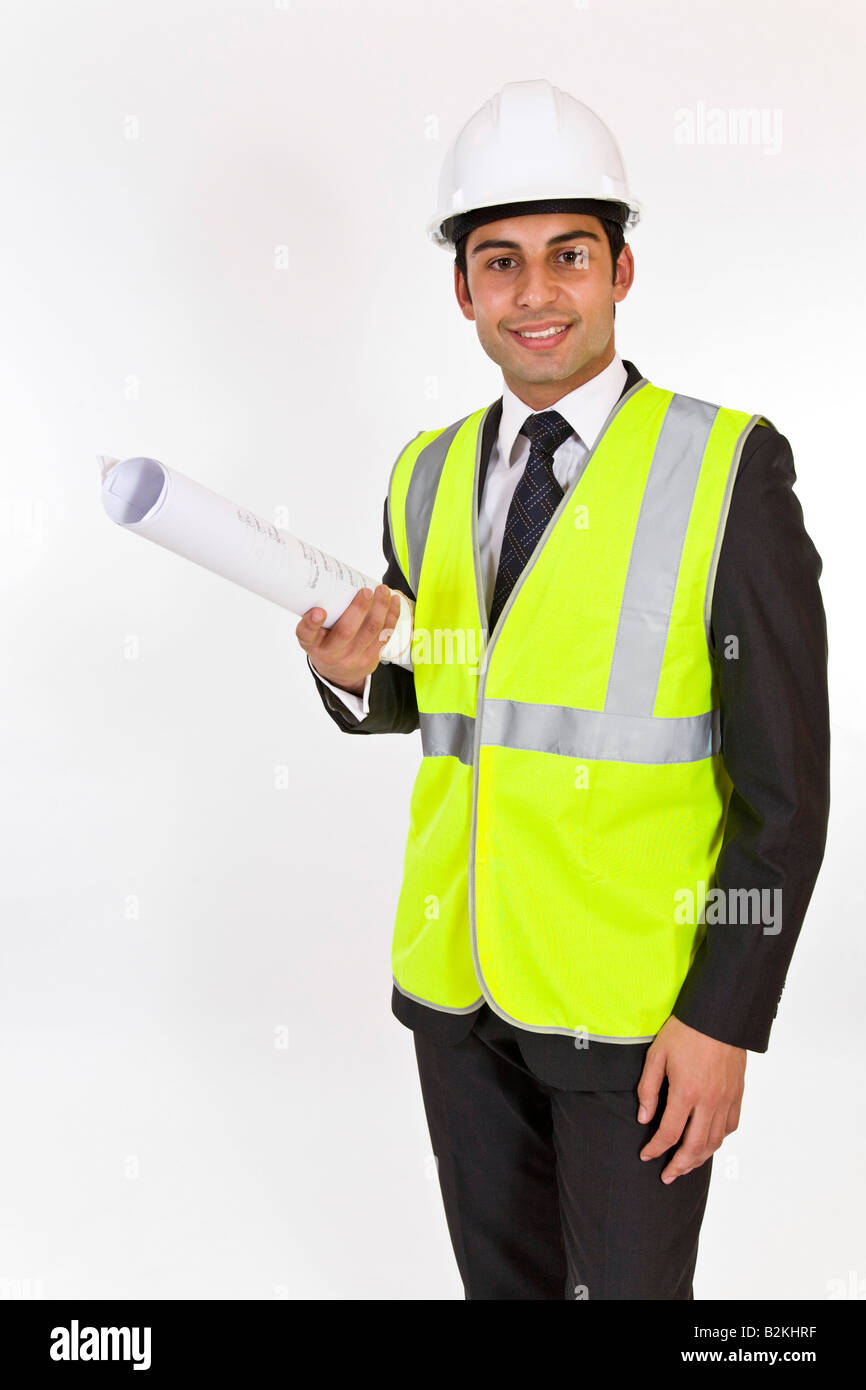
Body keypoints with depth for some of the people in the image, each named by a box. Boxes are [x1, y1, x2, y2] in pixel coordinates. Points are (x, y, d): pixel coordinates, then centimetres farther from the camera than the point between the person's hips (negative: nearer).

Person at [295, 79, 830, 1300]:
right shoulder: (429, 478, 5)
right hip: (457, 981, 5)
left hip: (638, 1004, -4)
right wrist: (350, 673, -8)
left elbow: (786, 778, -11)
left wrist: (727, 1022, -13)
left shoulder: (728, 470, -11)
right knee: (504, 1276, 20)